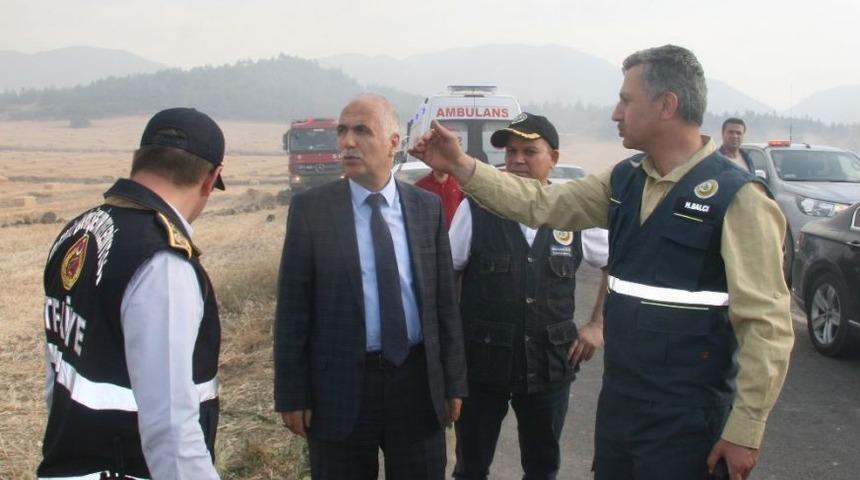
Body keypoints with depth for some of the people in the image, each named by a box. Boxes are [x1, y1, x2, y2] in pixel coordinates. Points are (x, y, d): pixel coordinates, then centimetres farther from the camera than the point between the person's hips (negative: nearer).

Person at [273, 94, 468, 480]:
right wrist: (292, 393, -6)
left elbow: (445, 299, 5)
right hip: (340, 384, -2)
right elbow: (292, 307, -4)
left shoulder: (427, 207, 2)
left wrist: (453, 381, 5)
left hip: (417, 380, 2)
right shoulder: (311, 209, -4)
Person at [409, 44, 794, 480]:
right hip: (617, 398, 6)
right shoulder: (625, 180, 6)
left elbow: (766, 324, -16)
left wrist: (745, 429, -16)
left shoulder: (735, 197, -15)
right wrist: (460, 166, 5)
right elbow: (541, 204, 11)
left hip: (686, 416, -6)